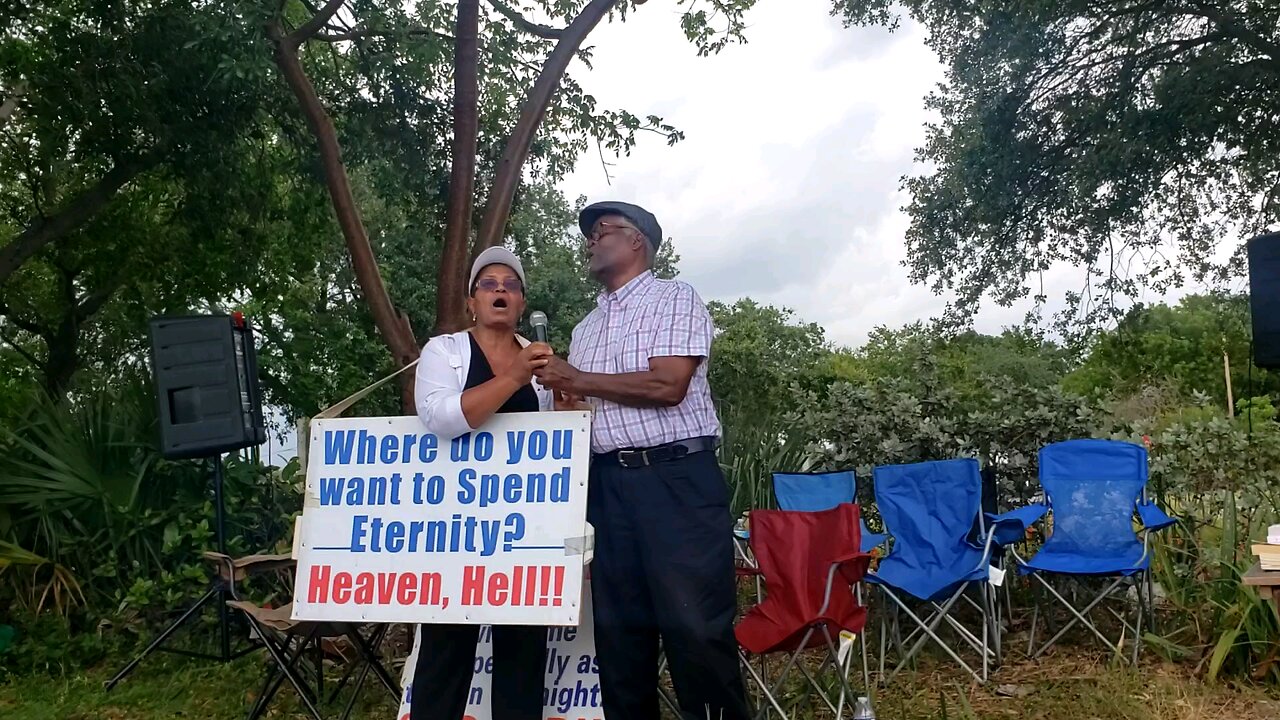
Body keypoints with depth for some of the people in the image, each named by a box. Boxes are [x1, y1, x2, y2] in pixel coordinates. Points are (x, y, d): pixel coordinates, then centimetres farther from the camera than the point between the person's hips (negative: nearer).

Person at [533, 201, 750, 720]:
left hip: (676, 478, -6)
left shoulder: (674, 298, 2)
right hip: (608, 484, 6)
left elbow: (667, 385, -12)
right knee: (618, 629, 8)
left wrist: (577, 379, -5)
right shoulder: (585, 330, 22)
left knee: (696, 628, -7)